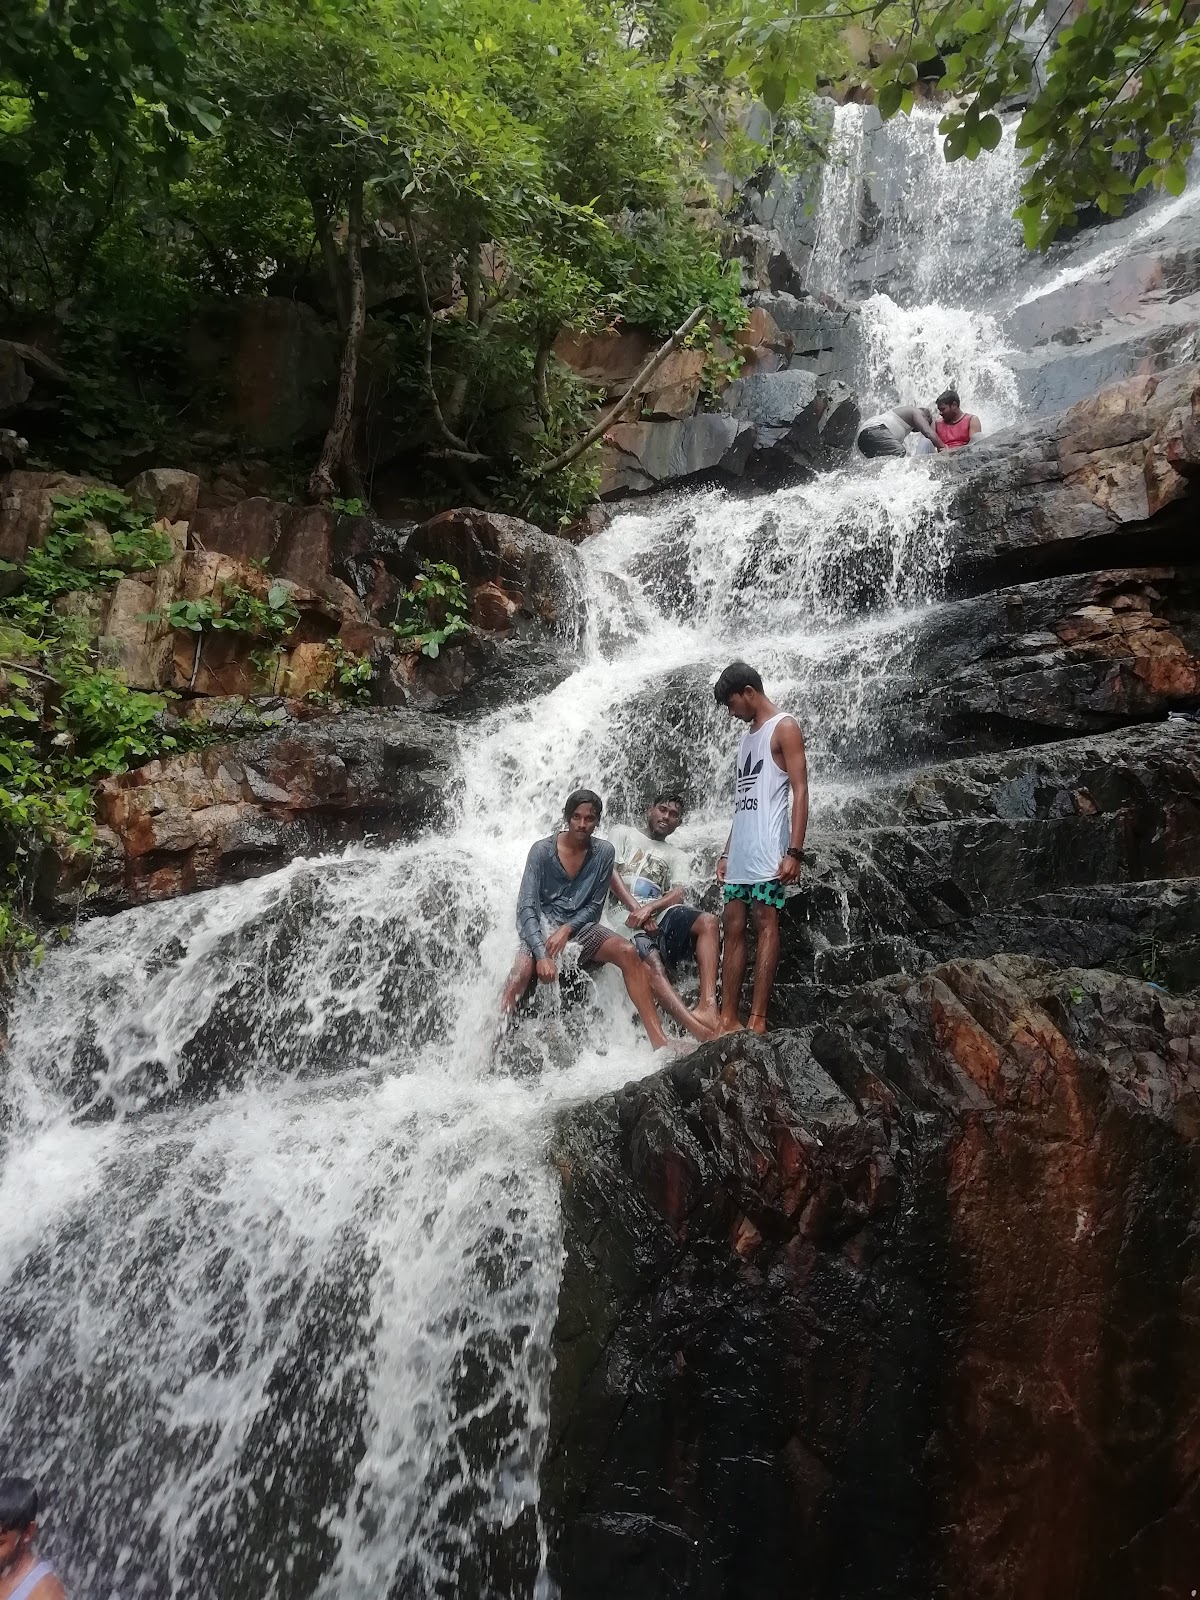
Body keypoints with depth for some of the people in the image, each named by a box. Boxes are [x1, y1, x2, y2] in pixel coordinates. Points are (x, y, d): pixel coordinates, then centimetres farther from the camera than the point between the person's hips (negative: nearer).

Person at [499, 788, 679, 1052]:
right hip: (542, 926, -2)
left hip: (579, 926, 3)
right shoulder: (542, 851, -9)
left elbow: (595, 906, 4)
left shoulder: (604, 852, -1)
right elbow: (526, 907, -14)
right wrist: (541, 954, -27)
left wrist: (567, 929, -15)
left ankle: (659, 1041, -26)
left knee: (628, 953, -24)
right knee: (522, 973, -33)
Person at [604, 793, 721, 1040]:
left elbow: (678, 893, 8)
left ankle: (707, 1007, -44)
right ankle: (701, 1031, -52)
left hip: (659, 911, 4)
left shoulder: (676, 856, 27)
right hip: (625, 913, -4)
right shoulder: (622, 833, 21)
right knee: (653, 964, -34)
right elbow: (609, 871, 3)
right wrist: (636, 908, -11)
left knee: (708, 921, -28)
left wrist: (649, 908, -15)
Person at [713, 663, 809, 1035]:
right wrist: (726, 852, 18)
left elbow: (800, 790, -10)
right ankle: (727, 1020, 3)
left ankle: (757, 1020, -11)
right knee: (733, 930, 3)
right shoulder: (748, 737, 23)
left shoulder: (784, 727, -2)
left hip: (767, 851, -8)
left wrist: (794, 851, -19)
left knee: (766, 925, -9)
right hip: (740, 854, 8)